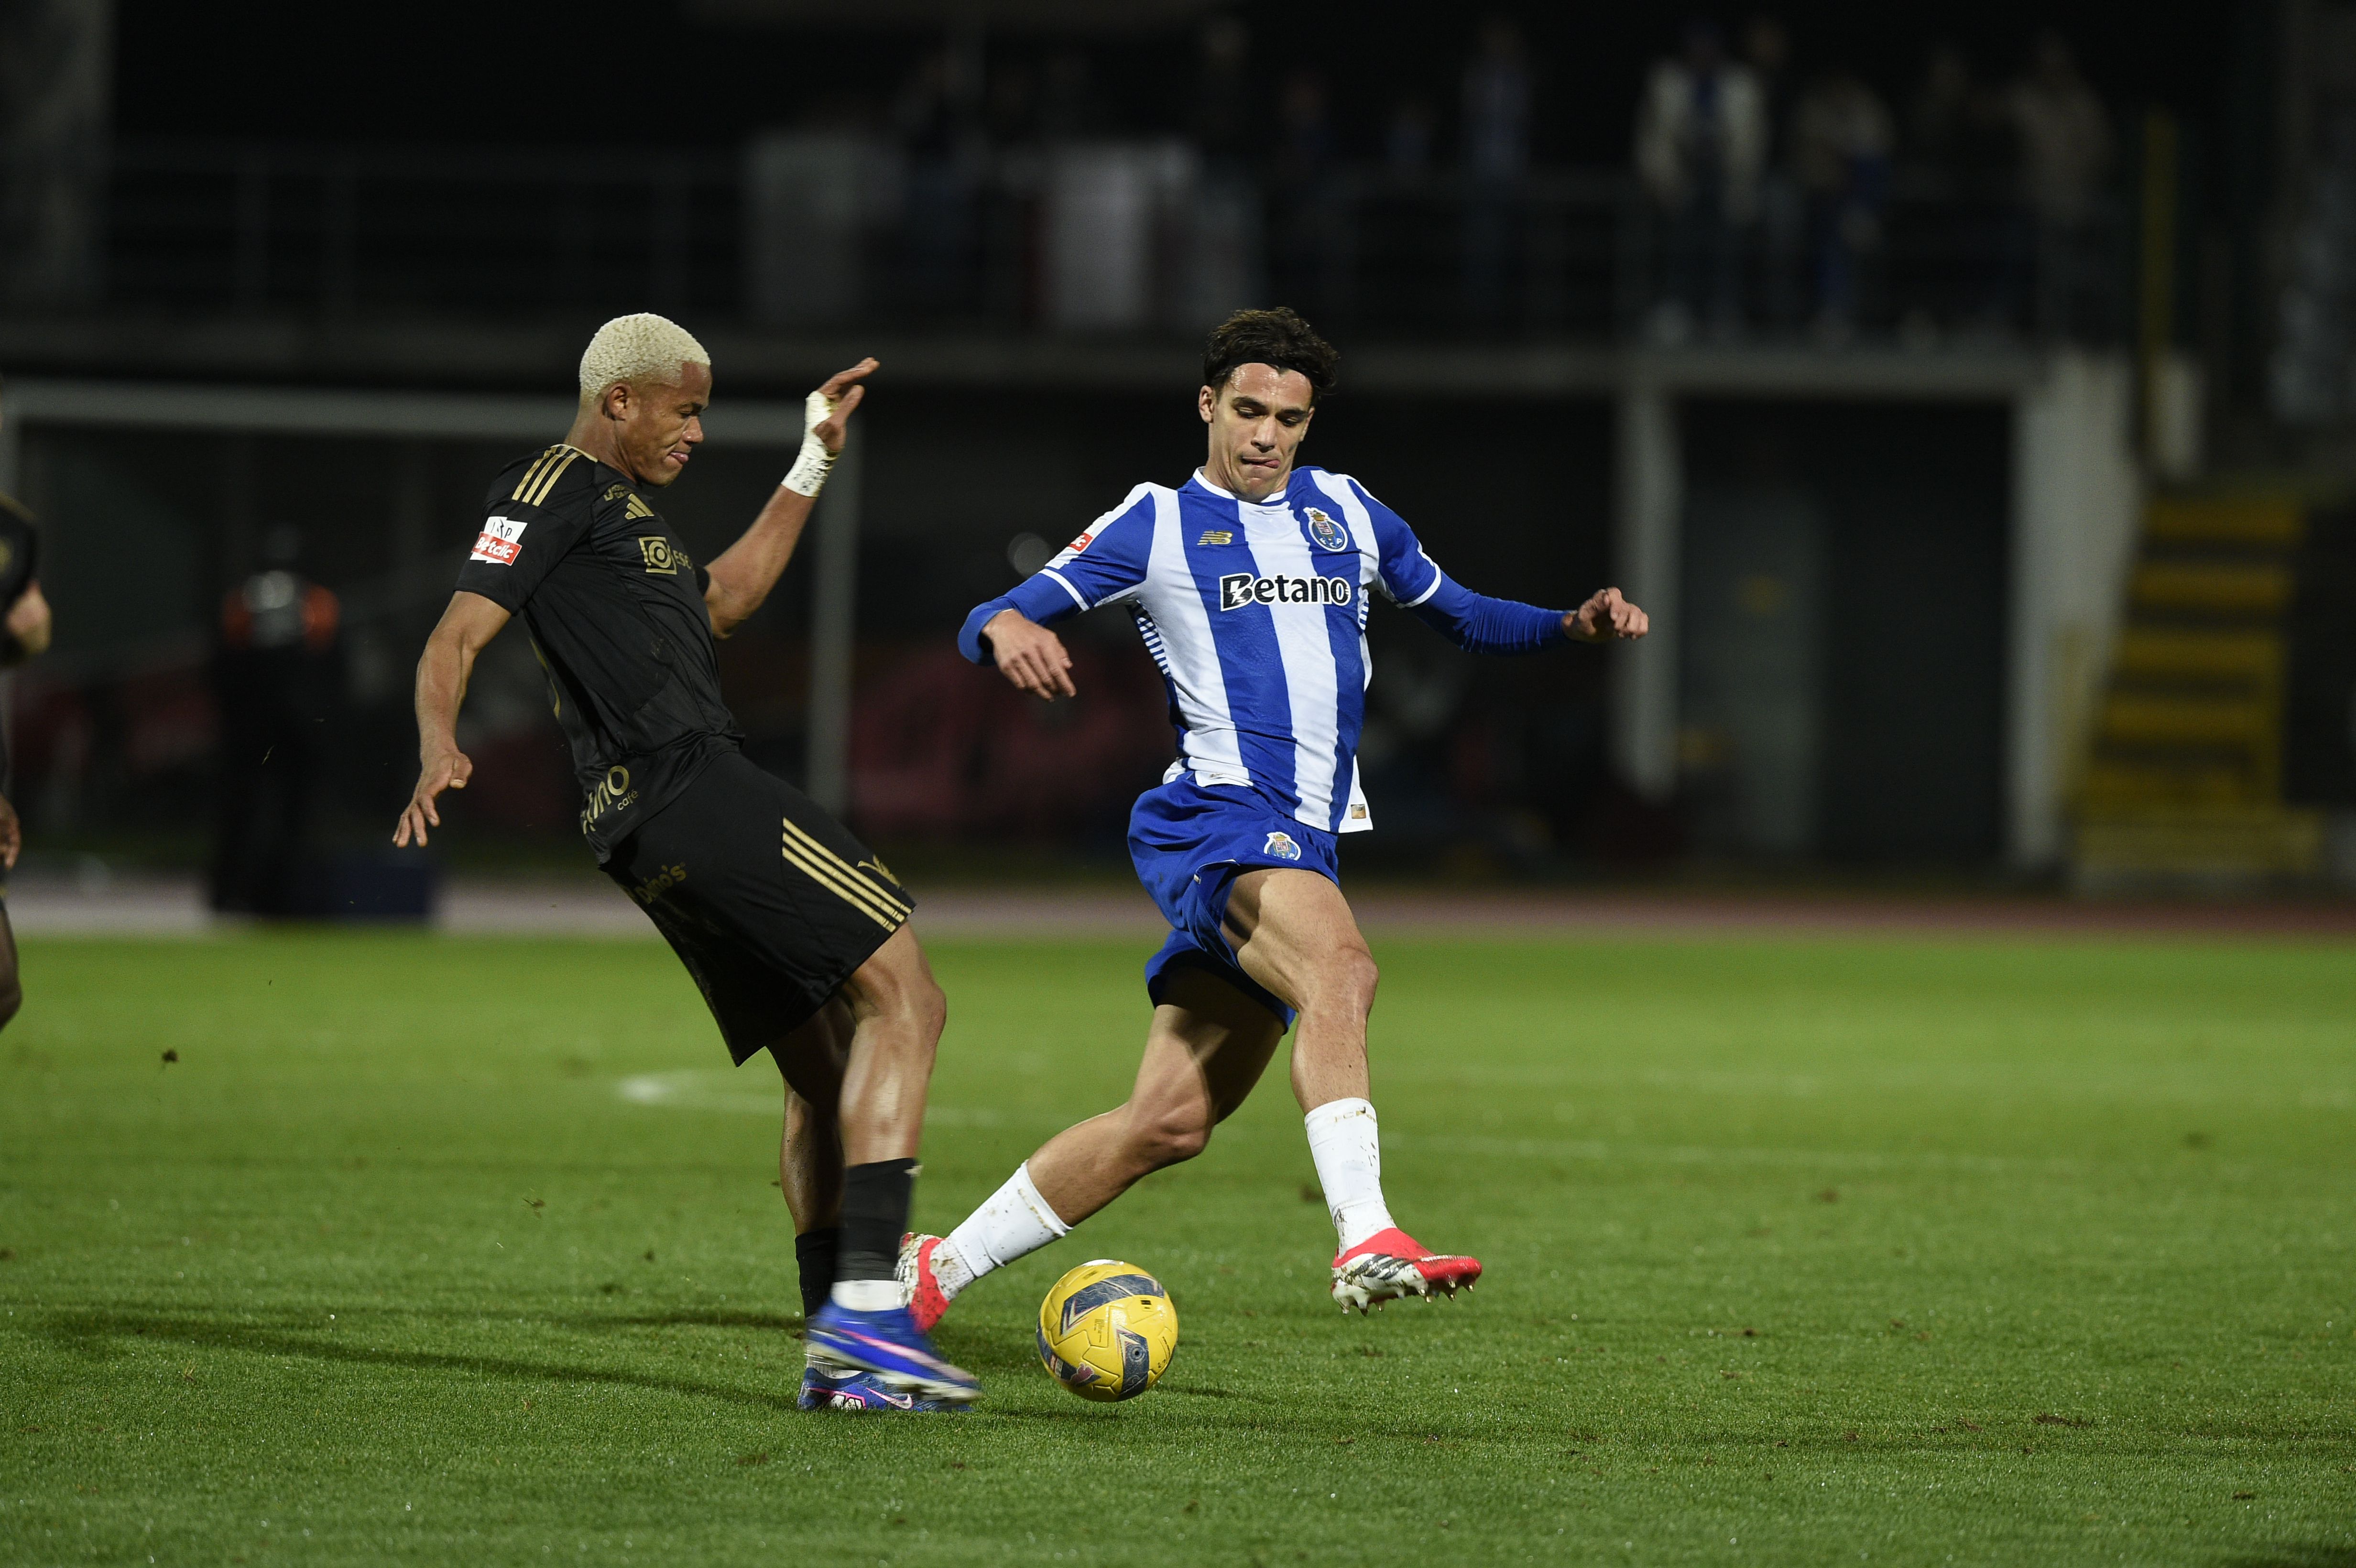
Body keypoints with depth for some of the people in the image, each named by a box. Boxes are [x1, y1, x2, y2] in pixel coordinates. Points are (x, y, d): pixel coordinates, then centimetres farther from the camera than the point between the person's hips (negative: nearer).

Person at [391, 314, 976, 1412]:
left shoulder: (617, 504, 27)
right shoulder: (554, 488, -3)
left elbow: (722, 601, 39)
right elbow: (459, 634, -12)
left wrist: (814, 463, 40)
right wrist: (437, 748, -31)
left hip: (651, 827, 11)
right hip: (684, 782, -11)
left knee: (824, 1066, 14)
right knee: (902, 997, -14)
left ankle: (835, 1350, 15)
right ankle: (866, 1307, -23)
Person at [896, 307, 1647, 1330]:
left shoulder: (1344, 512, 21)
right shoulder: (1155, 525, 6)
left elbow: (1458, 614, 31)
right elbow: (992, 621, 0)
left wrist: (1575, 625, 13)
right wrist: (1008, 631, -25)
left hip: (1303, 843, 6)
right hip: (1214, 814, -6)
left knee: (1171, 1122, 2)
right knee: (1341, 968, -35)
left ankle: (937, 1268, 12)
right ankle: (1365, 1242, -48)